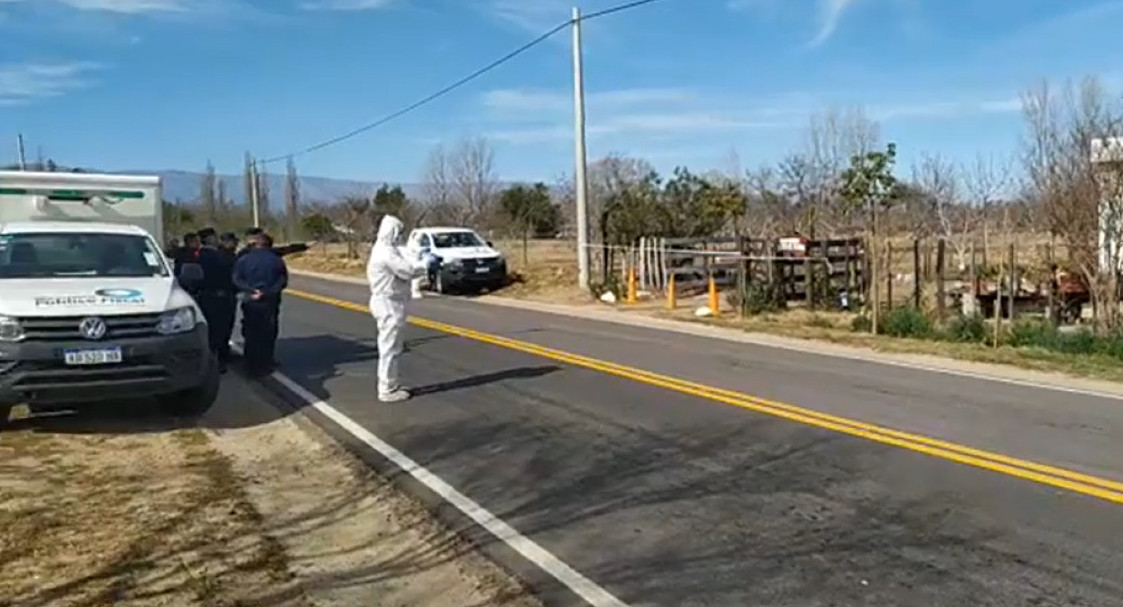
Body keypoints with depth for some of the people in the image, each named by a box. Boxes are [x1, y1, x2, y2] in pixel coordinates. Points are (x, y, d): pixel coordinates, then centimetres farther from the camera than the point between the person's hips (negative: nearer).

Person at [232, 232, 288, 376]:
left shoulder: (243, 260, -2)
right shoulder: (276, 260, -3)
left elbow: (237, 279, -11)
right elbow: (283, 280, -10)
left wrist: (251, 290, -16)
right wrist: (269, 292, -14)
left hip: (250, 302, 1)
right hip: (269, 302, 0)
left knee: (251, 335, 11)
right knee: (268, 335, 9)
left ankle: (251, 366, 16)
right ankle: (265, 366, 11)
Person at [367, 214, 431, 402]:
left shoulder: (385, 250, 15)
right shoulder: (386, 252, -20)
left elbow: (403, 270, 16)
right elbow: (408, 270, -24)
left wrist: (420, 263, 7)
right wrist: (425, 262, -9)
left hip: (389, 303, 11)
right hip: (389, 304, -11)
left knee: (390, 347, 17)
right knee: (389, 348, -5)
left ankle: (390, 385, 26)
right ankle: (387, 390, 0)